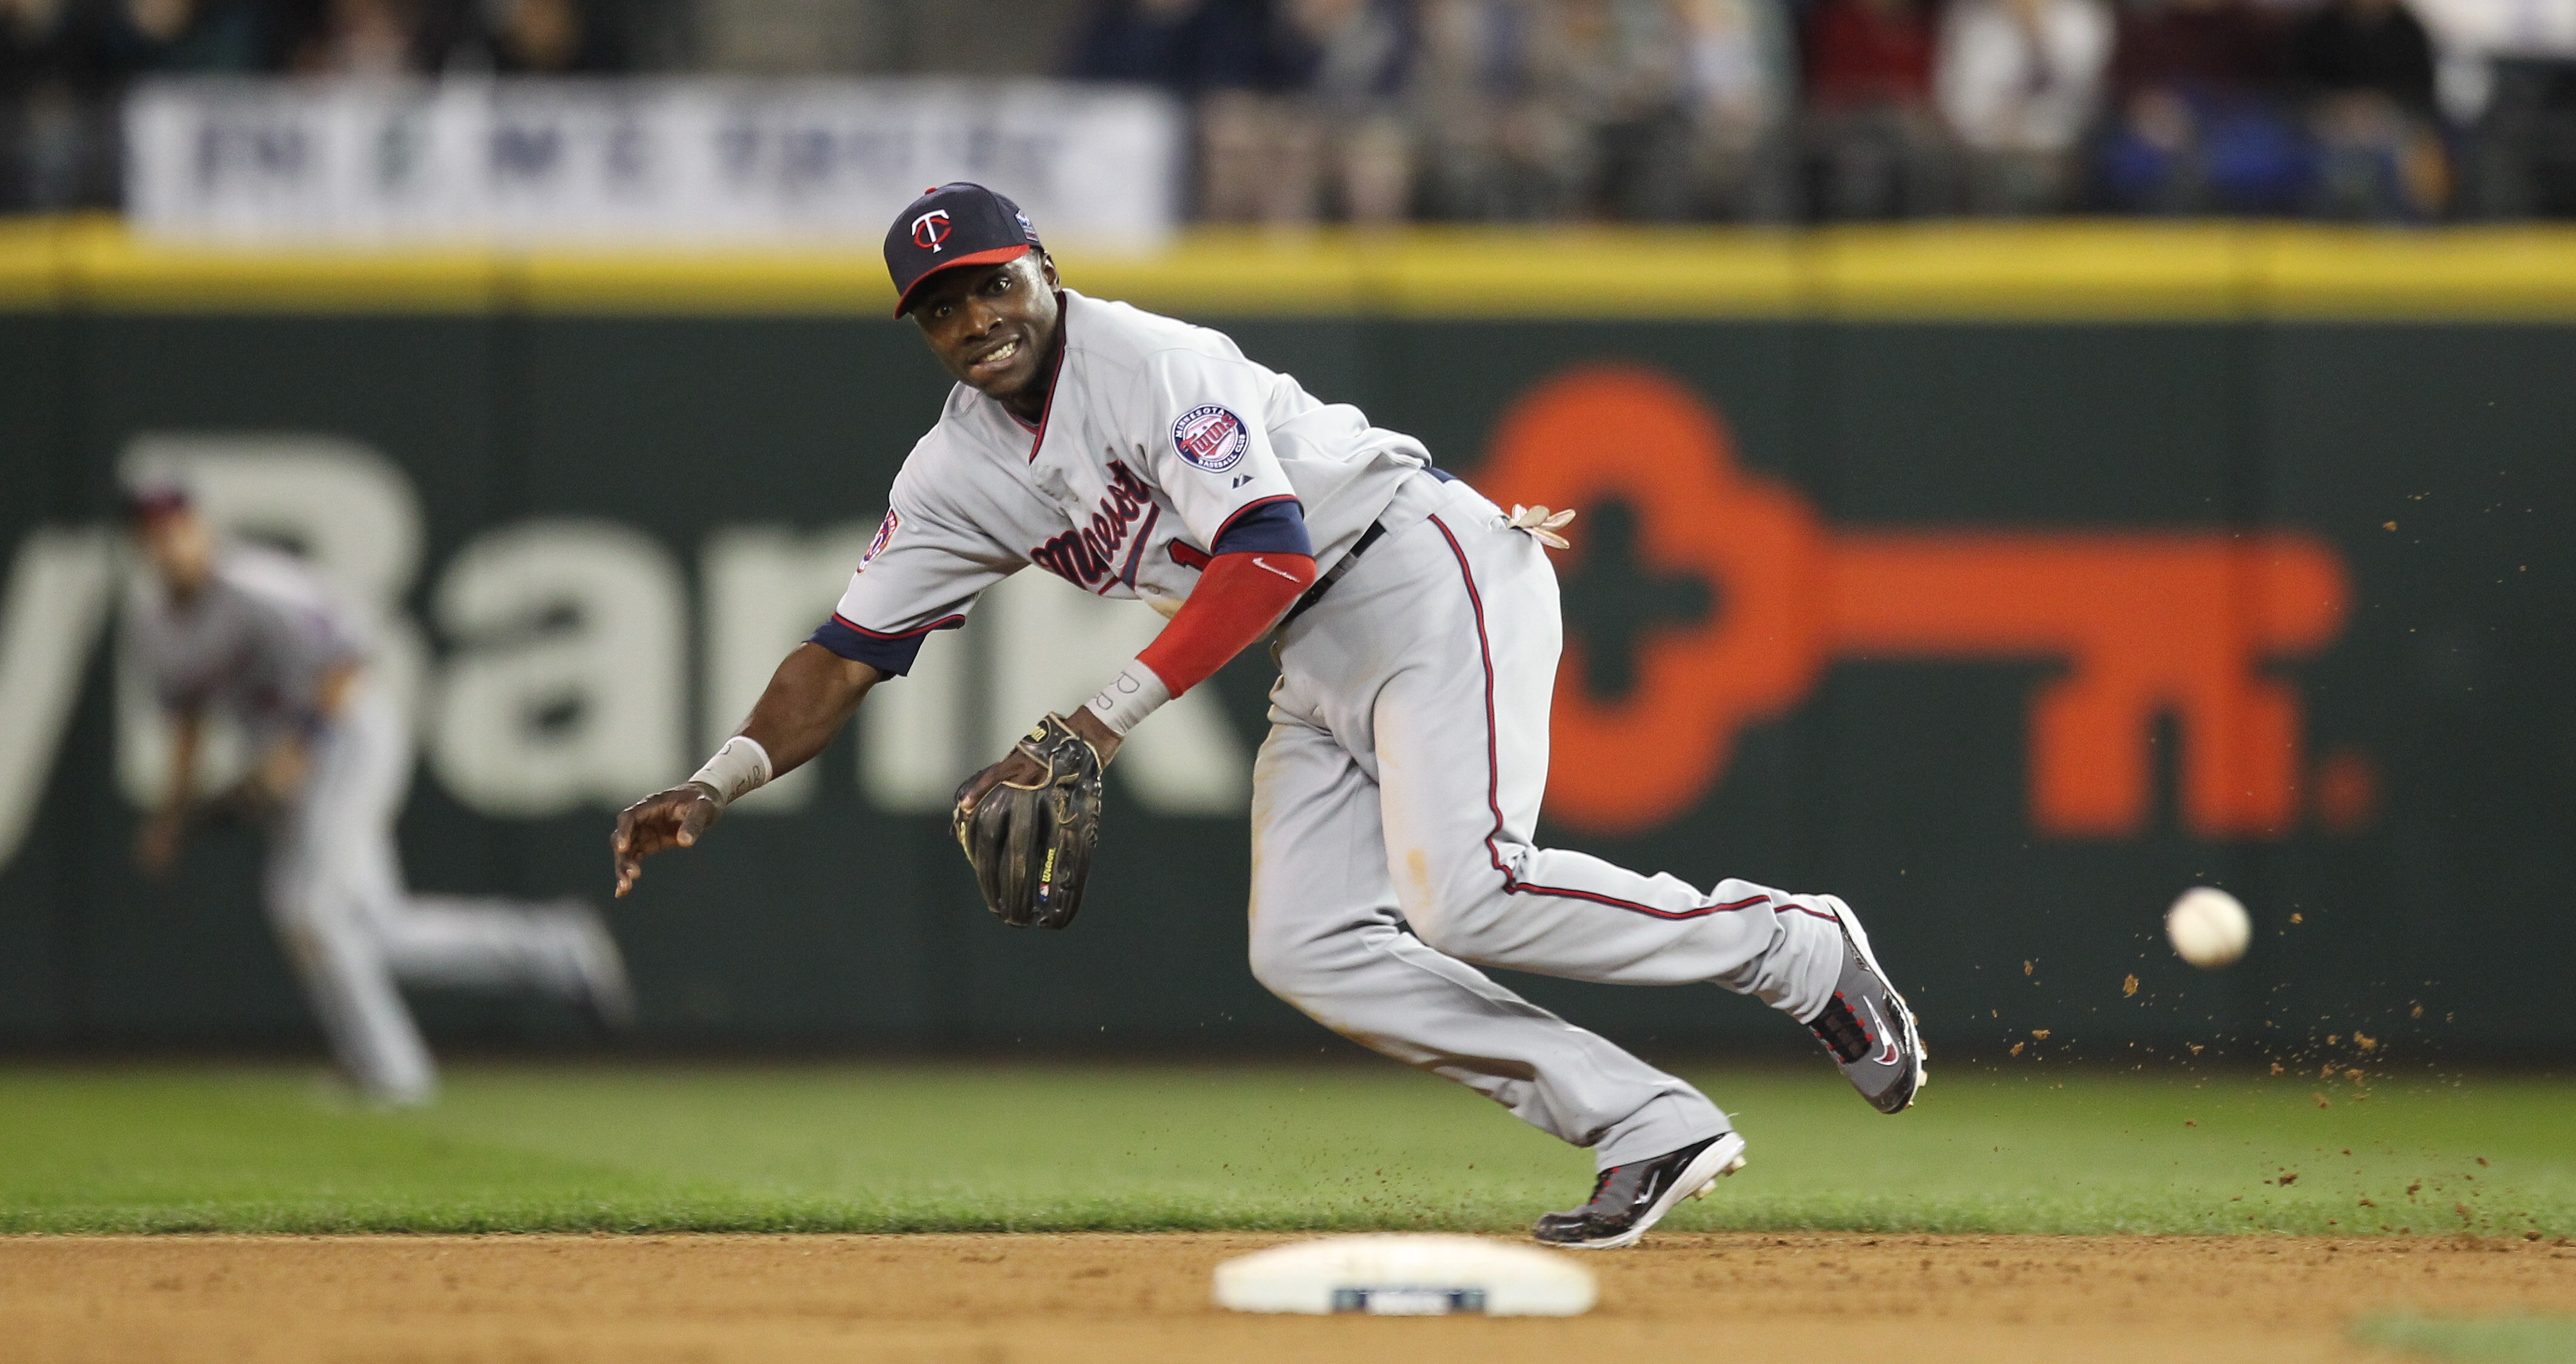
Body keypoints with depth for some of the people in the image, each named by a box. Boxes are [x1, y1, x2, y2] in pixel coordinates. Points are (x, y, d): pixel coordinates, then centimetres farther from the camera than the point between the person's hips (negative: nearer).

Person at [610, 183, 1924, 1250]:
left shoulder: (1152, 363, -18)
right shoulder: (957, 474, 6)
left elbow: (1270, 552, -27)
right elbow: (845, 654, 6)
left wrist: (1108, 715, -31)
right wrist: (716, 784, -10)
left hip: (1428, 574, -9)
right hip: (1317, 661, 9)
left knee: (1462, 893, -26)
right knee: (1308, 950, -8)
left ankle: (1794, 947, -5)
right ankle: (1652, 1128, -8)